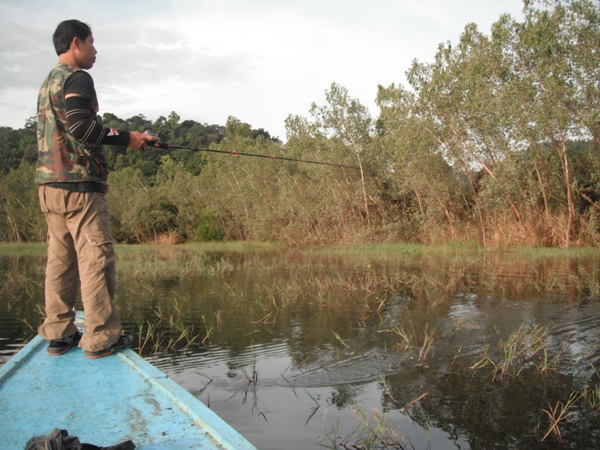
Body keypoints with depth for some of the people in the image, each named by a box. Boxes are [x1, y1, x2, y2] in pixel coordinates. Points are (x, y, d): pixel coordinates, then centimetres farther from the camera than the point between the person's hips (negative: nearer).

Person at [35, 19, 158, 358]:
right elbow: (80, 126, -20)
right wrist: (125, 138, -11)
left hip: (49, 183, 9)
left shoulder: (49, 82, 23)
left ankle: (58, 333, 13)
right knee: (96, 257, -7)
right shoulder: (77, 78, -6)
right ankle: (101, 337, -6)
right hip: (77, 183, -9)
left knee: (60, 259, 10)